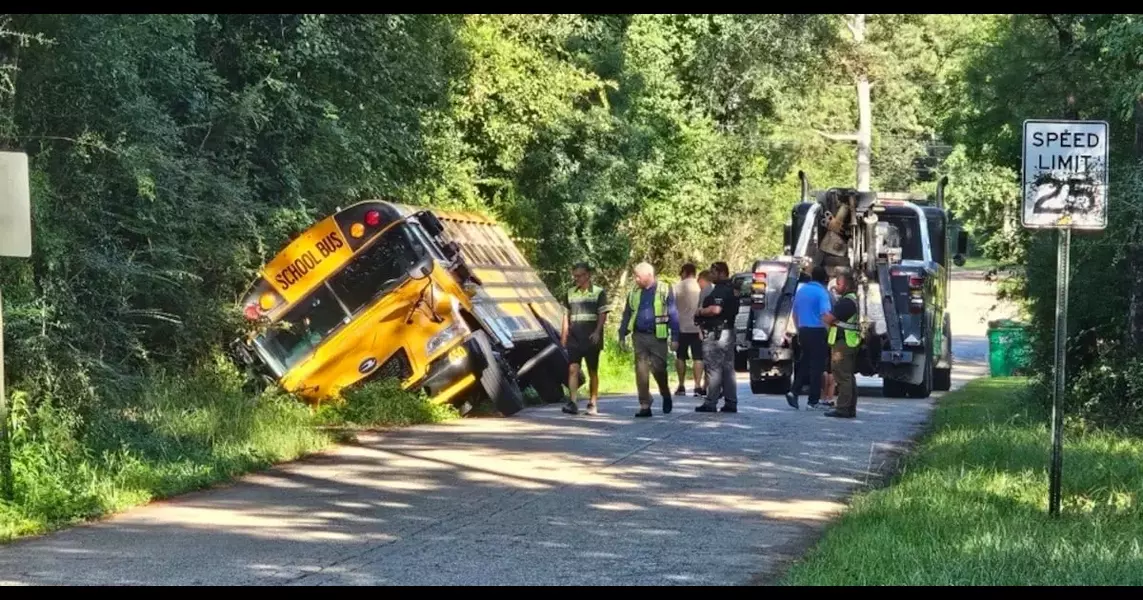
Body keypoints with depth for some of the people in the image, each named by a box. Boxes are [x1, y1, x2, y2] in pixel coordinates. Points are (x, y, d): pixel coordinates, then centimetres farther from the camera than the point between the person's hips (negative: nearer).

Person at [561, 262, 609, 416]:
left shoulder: (599, 292, 0)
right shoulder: (571, 293, 12)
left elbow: (603, 315, -5)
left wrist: (597, 332, -18)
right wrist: (564, 335, 12)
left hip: (591, 339, -3)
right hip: (574, 338, 3)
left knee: (592, 371, 5)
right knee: (573, 369, -11)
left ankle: (593, 404, 13)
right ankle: (572, 403, -18)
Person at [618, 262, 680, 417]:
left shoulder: (665, 291, -1)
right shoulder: (634, 294, 11)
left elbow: (673, 315, -1)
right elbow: (626, 316, 16)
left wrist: (675, 338, -6)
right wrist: (622, 336, 10)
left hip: (658, 337, -3)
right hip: (640, 336, 3)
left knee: (658, 369, -1)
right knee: (641, 371, -2)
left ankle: (666, 396, 27)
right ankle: (644, 406, 1)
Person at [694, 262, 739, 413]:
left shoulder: (720, 290, -15)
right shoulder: (731, 289, 17)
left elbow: (716, 309, -29)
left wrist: (700, 312, -12)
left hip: (715, 333, -10)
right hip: (728, 331, 10)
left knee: (714, 368, -8)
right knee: (728, 368, 11)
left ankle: (711, 403, -8)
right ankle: (731, 402, 12)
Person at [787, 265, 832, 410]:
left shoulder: (801, 290, 11)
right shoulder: (822, 293, -11)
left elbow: (795, 313, 20)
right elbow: (825, 315, -23)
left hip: (803, 331, 6)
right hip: (817, 332, -6)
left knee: (805, 364, 16)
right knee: (817, 366, 0)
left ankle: (793, 391, 2)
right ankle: (813, 401, 1)